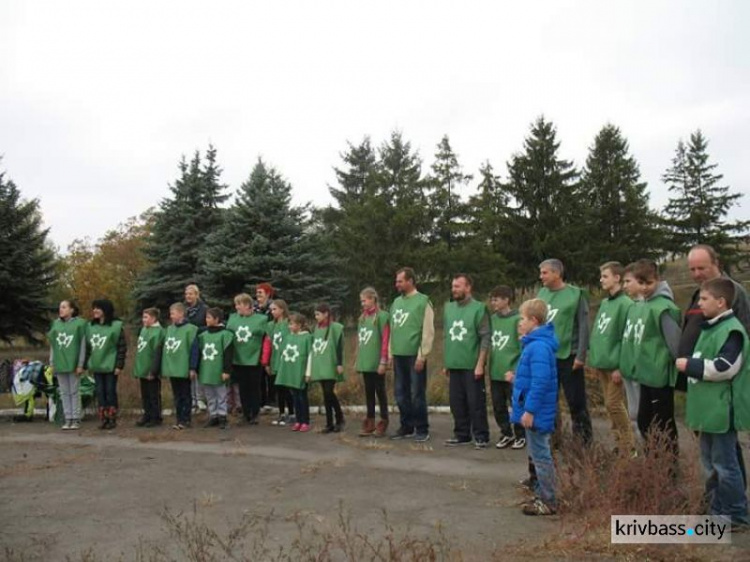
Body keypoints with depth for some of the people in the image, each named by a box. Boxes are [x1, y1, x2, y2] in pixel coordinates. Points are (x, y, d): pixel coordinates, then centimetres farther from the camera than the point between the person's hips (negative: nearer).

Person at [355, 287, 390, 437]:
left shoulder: (382, 316, -8)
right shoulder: (362, 317, 14)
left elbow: (385, 340, -13)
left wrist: (383, 361, -16)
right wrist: (357, 360, 12)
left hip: (376, 362, -6)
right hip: (365, 362, 6)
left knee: (380, 390, 2)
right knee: (368, 391, 10)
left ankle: (383, 422, 11)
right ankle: (370, 423, 17)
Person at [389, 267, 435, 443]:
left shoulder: (423, 301, -7)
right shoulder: (396, 302, 13)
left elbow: (428, 332, -10)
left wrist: (422, 356, -14)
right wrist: (391, 353, 12)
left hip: (415, 356, -6)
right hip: (398, 356, 6)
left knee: (417, 394, -1)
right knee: (401, 394, 11)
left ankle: (422, 430, 10)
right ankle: (406, 427, 22)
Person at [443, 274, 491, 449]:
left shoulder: (478, 308, -7)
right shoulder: (448, 308, 9)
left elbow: (485, 338, -9)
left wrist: (480, 363, -14)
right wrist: (446, 362, 13)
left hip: (472, 366, -5)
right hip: (454, 365, 5)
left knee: (476, 402, 1)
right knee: (457, 402, 11)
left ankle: (481, 436, 12)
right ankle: (461, 434, 23)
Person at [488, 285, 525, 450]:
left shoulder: (517, 319, -10)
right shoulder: (492, 319, 8)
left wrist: (516, 370, -13)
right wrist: (489, 366, 9)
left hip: (512, 372, -6)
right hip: (495, 372, 6)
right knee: (498, 406, 12)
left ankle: (521, 436, 21)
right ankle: (506, 434, 27)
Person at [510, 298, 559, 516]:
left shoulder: (538, 347, -23)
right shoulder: (535, 343, 11)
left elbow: (540, 381, -27)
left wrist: (529, 410, -25)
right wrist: (517, 377, 12)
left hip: (536, 412, -11)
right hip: (534, 410, 11)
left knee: (540, 455, 0)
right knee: (539, 453, 18)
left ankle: (548, 502, 10)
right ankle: (542, 495, 30)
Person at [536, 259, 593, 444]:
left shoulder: (575, 294, -8)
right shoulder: (542, 294, 5)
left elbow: (583, 326, -9)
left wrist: (581, 355, -12)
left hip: (568, 356, -5)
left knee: (576, 401, 3)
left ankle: (584, 441, 16)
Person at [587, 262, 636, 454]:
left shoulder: (625, 304, -14)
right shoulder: (604, 303, 12)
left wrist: (620, 366, -19)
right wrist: (594, 359, 14)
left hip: (614, 364, -8)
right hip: (601, 363, 8)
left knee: (614, 403, -4)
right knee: (609, 404, 13)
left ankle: (628, 446, 9)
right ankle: (620, 441, 24)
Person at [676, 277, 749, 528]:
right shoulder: (710, 328, 13)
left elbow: (724, 367, -24)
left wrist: (690, 365, -18)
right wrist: (690, 365, 8)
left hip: (722, 410, -10)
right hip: (709, 408, 10)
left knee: (724, 463, 0)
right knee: (710, 461, 18)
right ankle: (718, 510, 30)